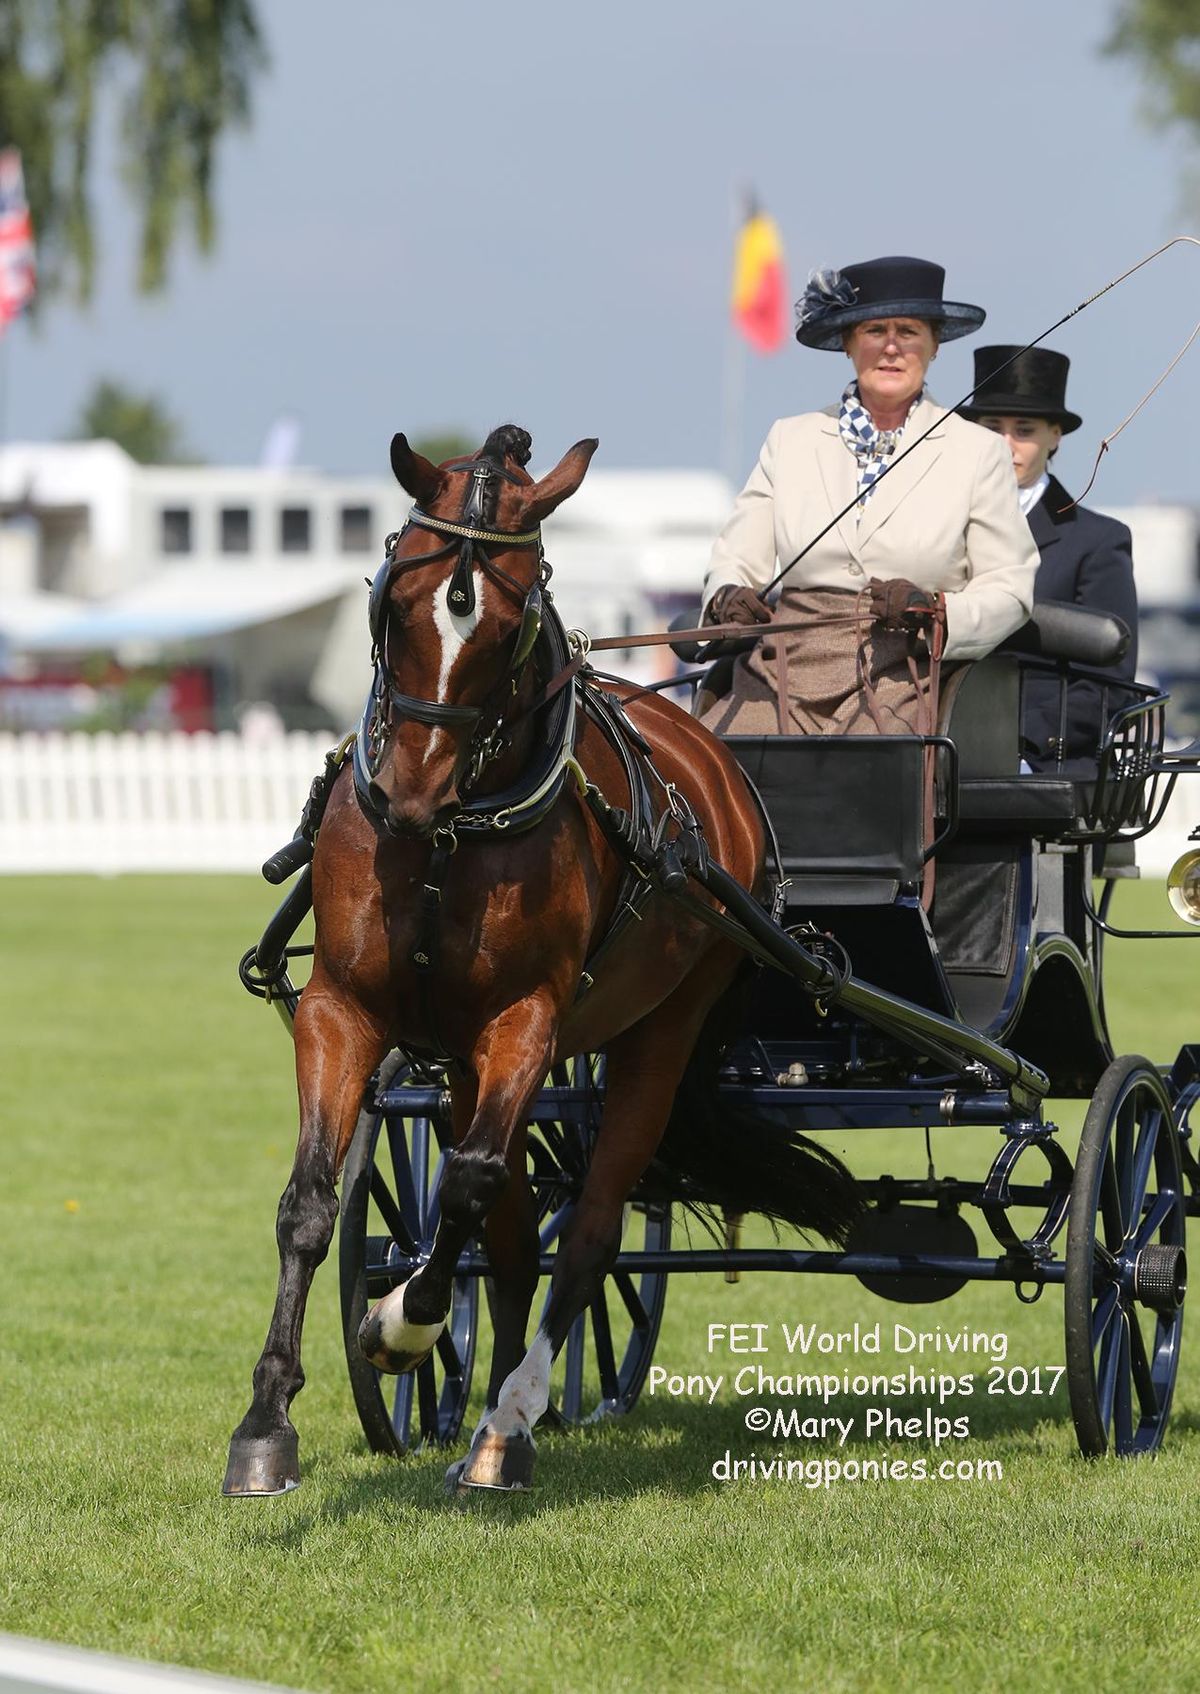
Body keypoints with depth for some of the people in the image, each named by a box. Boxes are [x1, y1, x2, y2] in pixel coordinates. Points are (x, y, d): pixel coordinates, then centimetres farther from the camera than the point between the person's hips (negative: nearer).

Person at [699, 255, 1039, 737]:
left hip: (898, 683, -2)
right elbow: (736, 558, 17)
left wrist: (932, 607, -13)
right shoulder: (790, 440, 18)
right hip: (781, 673, 2)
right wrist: (728, 595, -8)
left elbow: (1009, 592, 8)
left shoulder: (978, 453, 10)